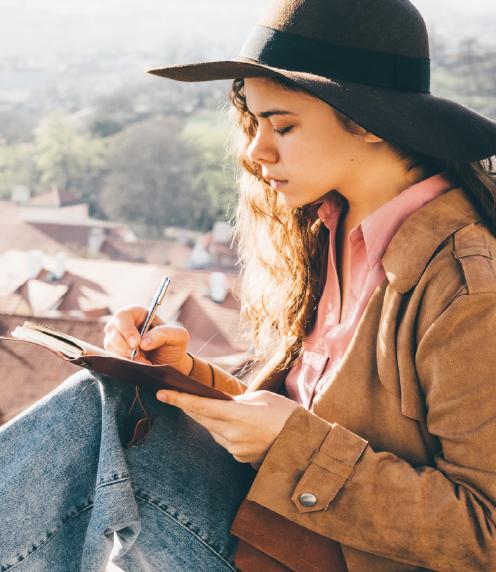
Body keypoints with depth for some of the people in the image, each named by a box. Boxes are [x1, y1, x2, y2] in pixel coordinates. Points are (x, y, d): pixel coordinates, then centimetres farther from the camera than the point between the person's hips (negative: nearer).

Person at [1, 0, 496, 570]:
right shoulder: (327, 234, 7)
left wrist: (298, 443, -25)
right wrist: (187, 372, -3)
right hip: (298, 516, 8)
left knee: (95, 415, -20)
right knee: (102, 399, -12)